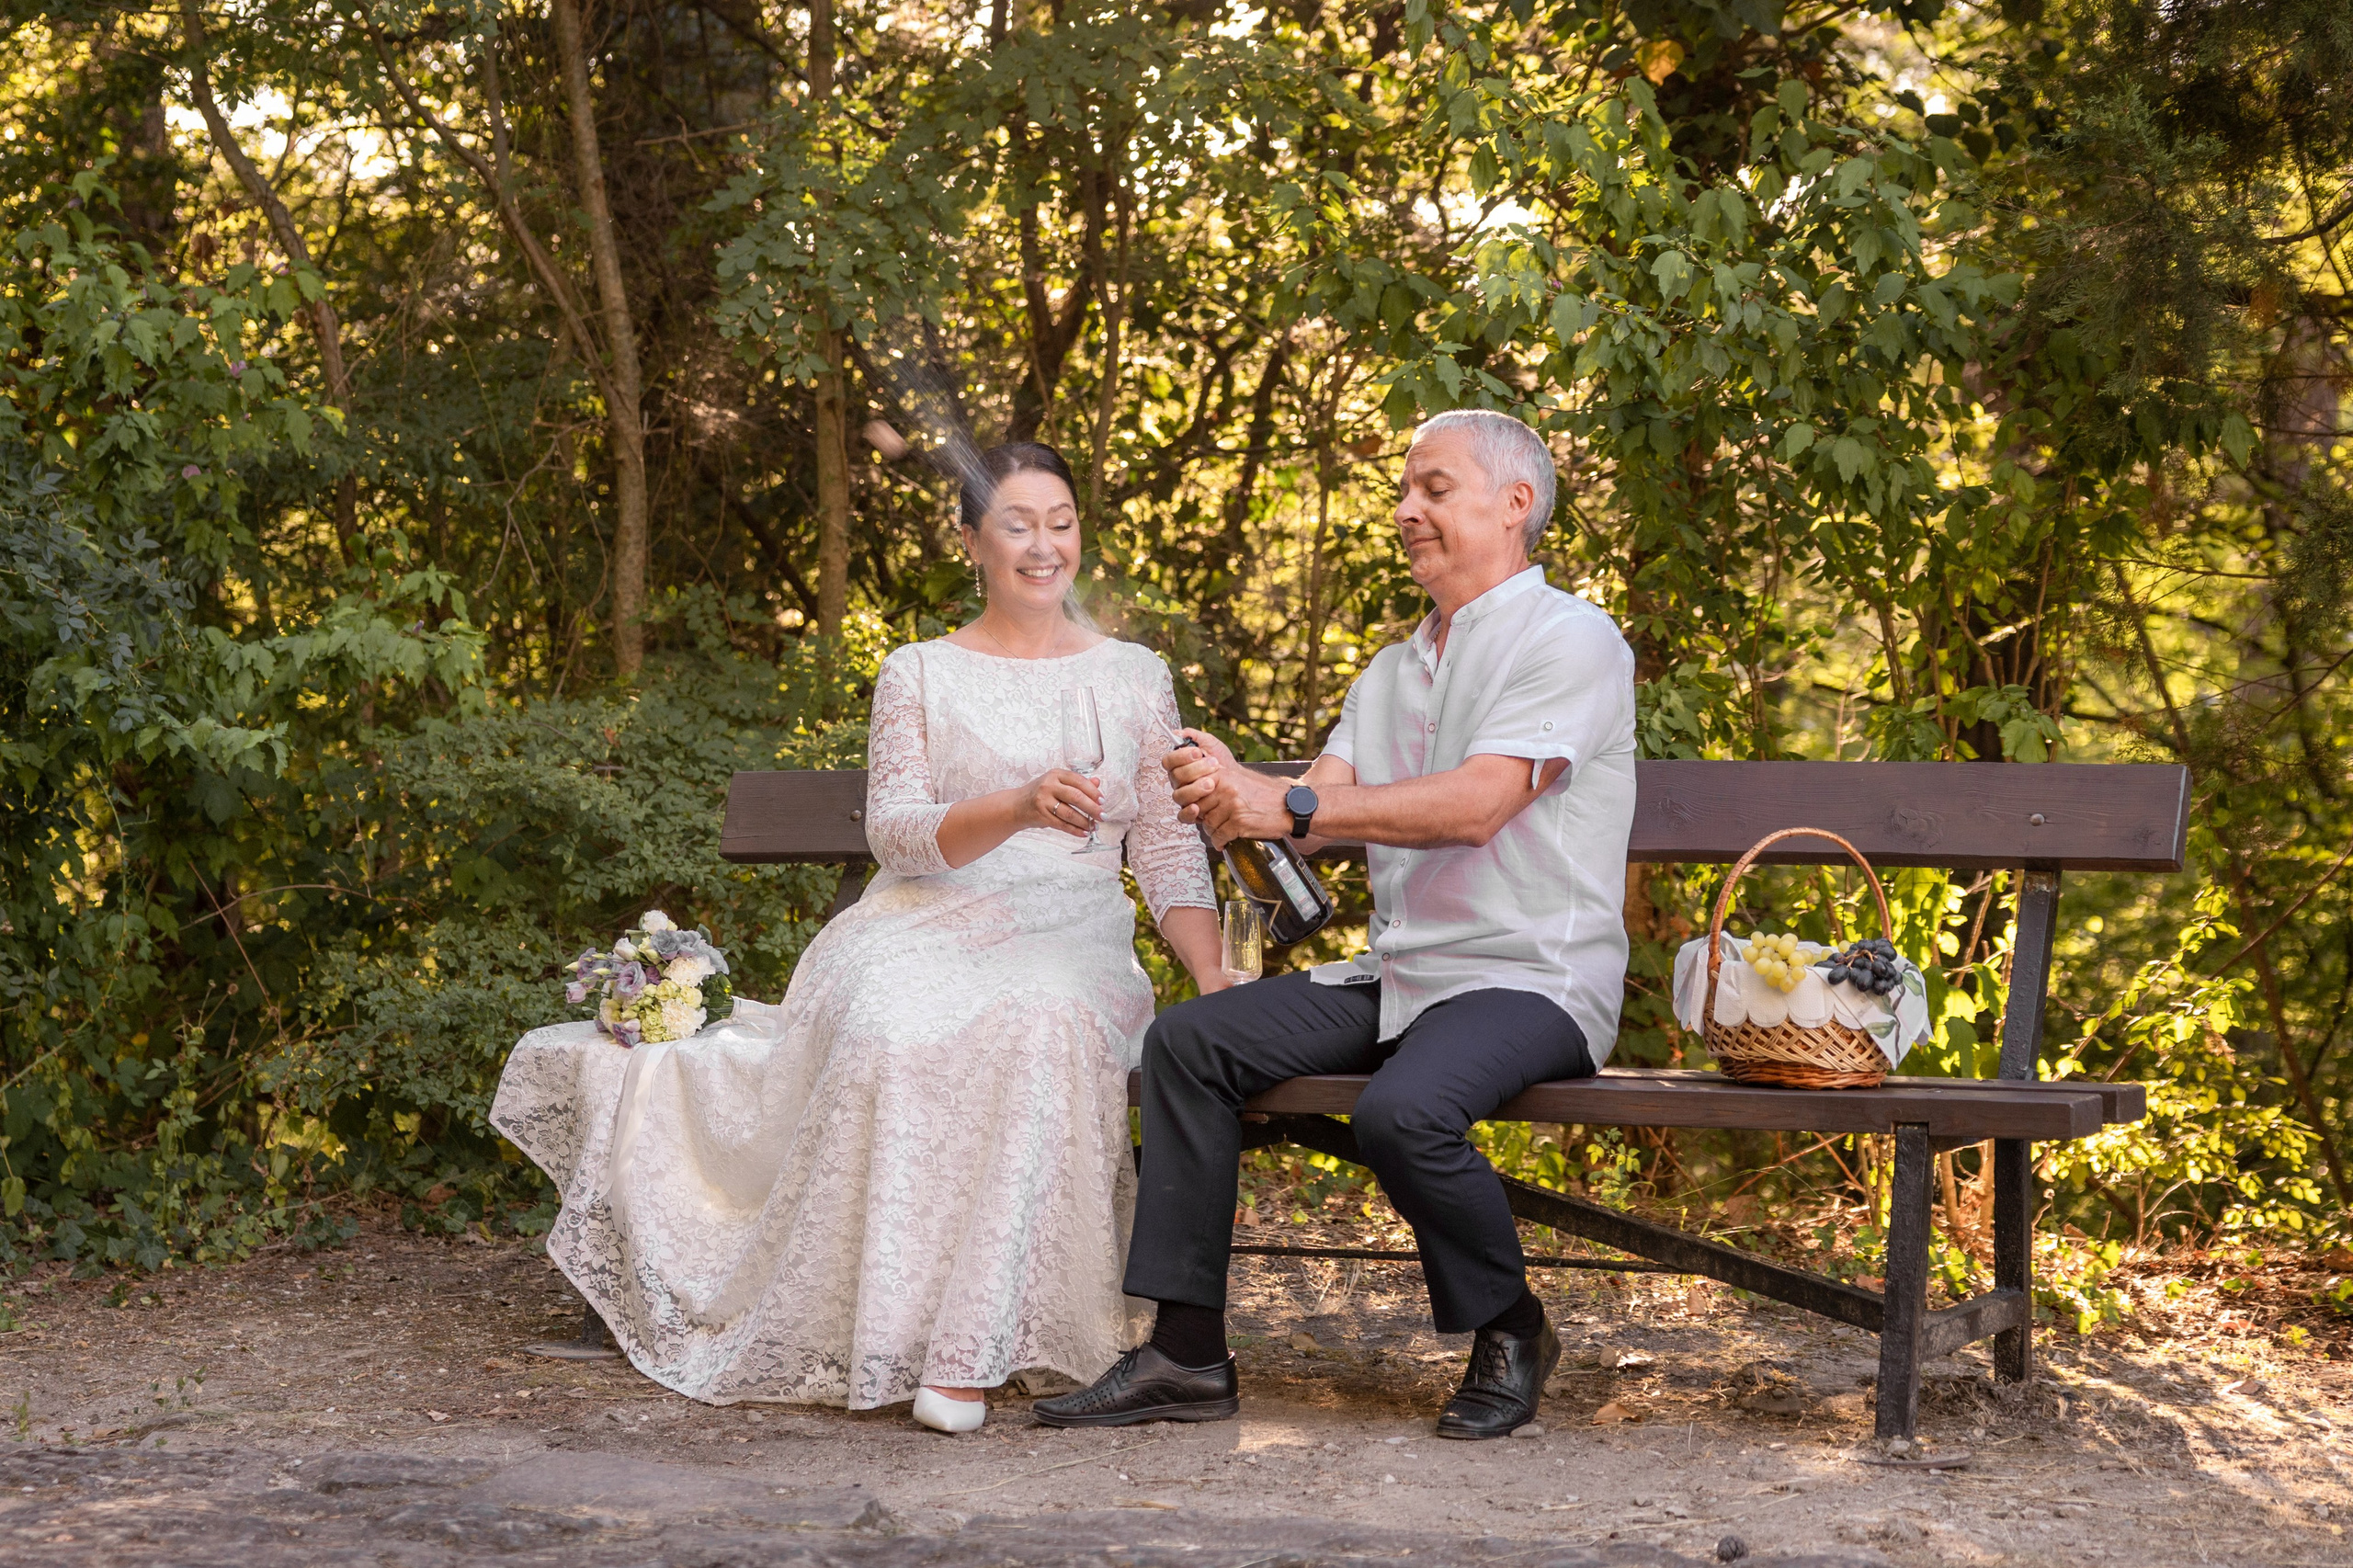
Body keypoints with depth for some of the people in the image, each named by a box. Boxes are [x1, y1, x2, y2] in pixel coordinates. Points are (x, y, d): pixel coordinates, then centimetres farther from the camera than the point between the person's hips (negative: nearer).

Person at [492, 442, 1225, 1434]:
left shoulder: (1134, 676, 16)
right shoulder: (918, 674, 11)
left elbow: (1170, 851, 12)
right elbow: (897, 833, -3)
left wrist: (1219, 990, -2)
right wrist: (1022, 807, -21)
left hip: (1068, 946, 1)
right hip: (929, 935, 0)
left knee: (1042, 1027, -37)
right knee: (892, 1035, -36)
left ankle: (965, 1350, -37)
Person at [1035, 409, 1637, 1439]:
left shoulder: (1569, 641, -7)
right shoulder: (1393, 671, 20)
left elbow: (1474, 806, -21)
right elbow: (1318, 816, 8)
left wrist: (1286, 804, -27)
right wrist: (1231, 795, -16)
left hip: (1530, 980, -8)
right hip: (1395, 976, 8)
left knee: (1402, 1112, -35)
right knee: (1187, 1043, -9)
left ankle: (1509, 1331, -6)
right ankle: (1187, 1353, -9)